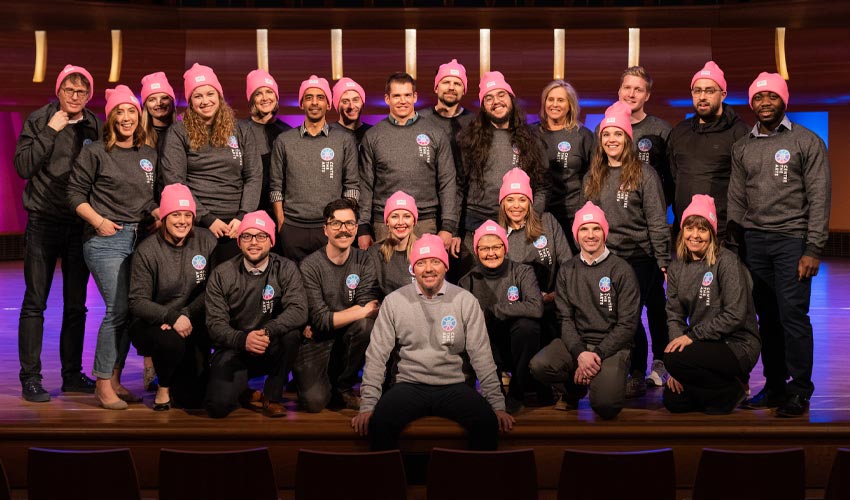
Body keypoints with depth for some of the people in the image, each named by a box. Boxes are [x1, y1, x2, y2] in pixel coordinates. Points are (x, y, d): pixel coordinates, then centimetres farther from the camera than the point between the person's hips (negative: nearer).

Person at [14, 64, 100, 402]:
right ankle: (30, 378, 4)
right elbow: (23, 166, -11)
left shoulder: (95, 126, 6)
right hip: (44, 222, -3)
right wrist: (50, 132, -15)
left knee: (76, 305, 9)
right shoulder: (39, 121, -1)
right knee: (35, 302, -2)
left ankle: (72, 375, 18)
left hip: (81, 223, 3)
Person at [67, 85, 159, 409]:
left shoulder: (149, 155, 13)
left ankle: (114, 380, 18)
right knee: (119, 310, -12)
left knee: (131, 310, 6)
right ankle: (103, 385, 0)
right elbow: (75, 194, -2)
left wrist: (160, 214, -1)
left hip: (139, 238, 6)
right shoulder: (95, 153, -2)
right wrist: (98, 220, -15)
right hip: (105, 240, -5)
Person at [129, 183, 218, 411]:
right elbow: (137, 302, -11)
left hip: (193, 322, 2)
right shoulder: (147, 251, -10)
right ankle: (163, 386, -2)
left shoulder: (206, 241, -3)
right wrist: (172, 316, -26)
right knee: (171, 341, -36)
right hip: (152, 324, -2)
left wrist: (185, 314, -19)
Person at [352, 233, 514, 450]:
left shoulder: (466, 301, 2)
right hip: (409, 385, 0)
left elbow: (481, 355, 3)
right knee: (380, 422, -31)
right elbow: (377, 355, 2)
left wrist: (498, 405, -2)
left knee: (488, 422, -28)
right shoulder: (394, 301, 2)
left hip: (453, 385, 0)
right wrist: (367, 406, -5)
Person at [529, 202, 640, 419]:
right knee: (538, 366, -27)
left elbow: (627, 324, -6)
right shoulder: (567, 272, 8)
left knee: (606, 406, -27)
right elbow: (565, 319, 1)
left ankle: (607, 380, 12)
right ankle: (574, 390, 6)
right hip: (576, 343, 3)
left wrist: (598, 355, -17)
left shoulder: (622, 270, -2)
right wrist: (580, 353, -18)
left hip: (612, 346, -3)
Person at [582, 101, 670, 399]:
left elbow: (657, 220, -5)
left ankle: (637, 376, 7)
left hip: (638, 257, -4)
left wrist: (663, 260, -9)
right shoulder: (593, 178, 13)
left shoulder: (644, 174, -2)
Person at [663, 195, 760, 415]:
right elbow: (674, 315, 4)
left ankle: (730, 392, -5)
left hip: (737, 345, -7)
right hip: (704, 345, 7)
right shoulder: (676, 267, 7)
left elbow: (735, 315, -19)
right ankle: (723, 383, 18)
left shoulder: (726, 261, -13)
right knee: (673, 400, -7)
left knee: (674, 359, -29)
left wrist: (692, 335, -20)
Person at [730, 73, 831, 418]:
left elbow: (819, 198, -4)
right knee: (767, 317, 7)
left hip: (792, 240, -4)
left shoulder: (807, 142, 0)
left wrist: (813, 249, -11)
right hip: (754, 241, 4)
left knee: (793, 315, -8)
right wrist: (732, 243, 7)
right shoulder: (742, 148, 13)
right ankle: (774, 386, 17)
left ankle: (799, 392, 1)